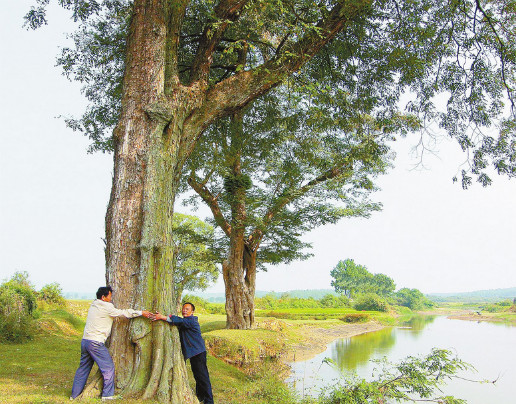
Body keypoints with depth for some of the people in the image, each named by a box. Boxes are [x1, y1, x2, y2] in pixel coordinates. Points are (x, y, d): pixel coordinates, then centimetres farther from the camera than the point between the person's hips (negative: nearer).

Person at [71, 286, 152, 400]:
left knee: (83, 368, 18)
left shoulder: (94, 305, 13)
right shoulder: (105, 307, -12)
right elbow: (123, 313, -8)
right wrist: (141, 312, 0)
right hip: (95, 343, -8)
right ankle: (107, 395, 5)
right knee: (108, 367, 2)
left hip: (85, 340, 9)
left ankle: (75, 394, 25)